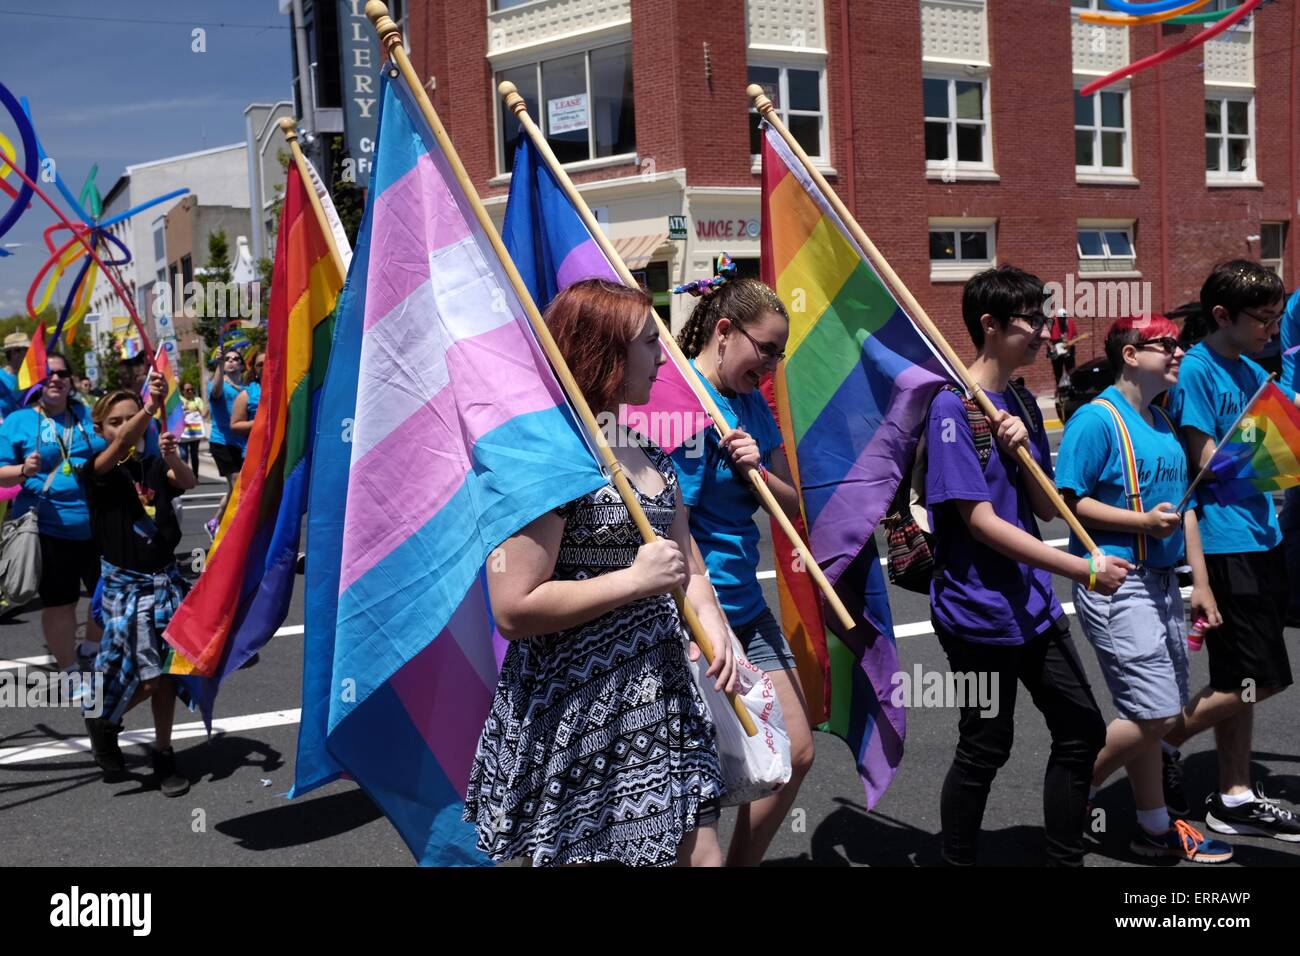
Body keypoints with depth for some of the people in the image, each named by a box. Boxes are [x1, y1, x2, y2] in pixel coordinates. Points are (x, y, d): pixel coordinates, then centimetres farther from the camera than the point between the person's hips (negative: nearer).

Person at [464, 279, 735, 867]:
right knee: (579, 853, 8)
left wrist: (708, 614, -2)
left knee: (699, 852, 9)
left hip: (661, 698, 8)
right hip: (572, 721, -8)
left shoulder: (645, 449, 11)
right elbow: (514, 609, -20)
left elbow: (682, 558, 18)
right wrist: (635, 580, -19)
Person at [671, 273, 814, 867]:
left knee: (795, 754, 12)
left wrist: (758, 469, -10)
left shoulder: (752, 404, 9)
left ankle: (742, 862, 29)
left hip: (745, 603, 8)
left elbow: (790, 505, 11)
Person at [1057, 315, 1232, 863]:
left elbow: (1182, 505, 18)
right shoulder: (1097, 420, -11)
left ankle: (1156, 828, 22)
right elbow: (1069, 501, -16)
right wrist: (1143, 521, -22)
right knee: (1155, 715, -10)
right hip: (1116, 585, -8)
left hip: (1161, 582, 9)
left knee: (1157, 714, 12)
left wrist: (1200, 582, 15)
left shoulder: (1163, 423, 15)